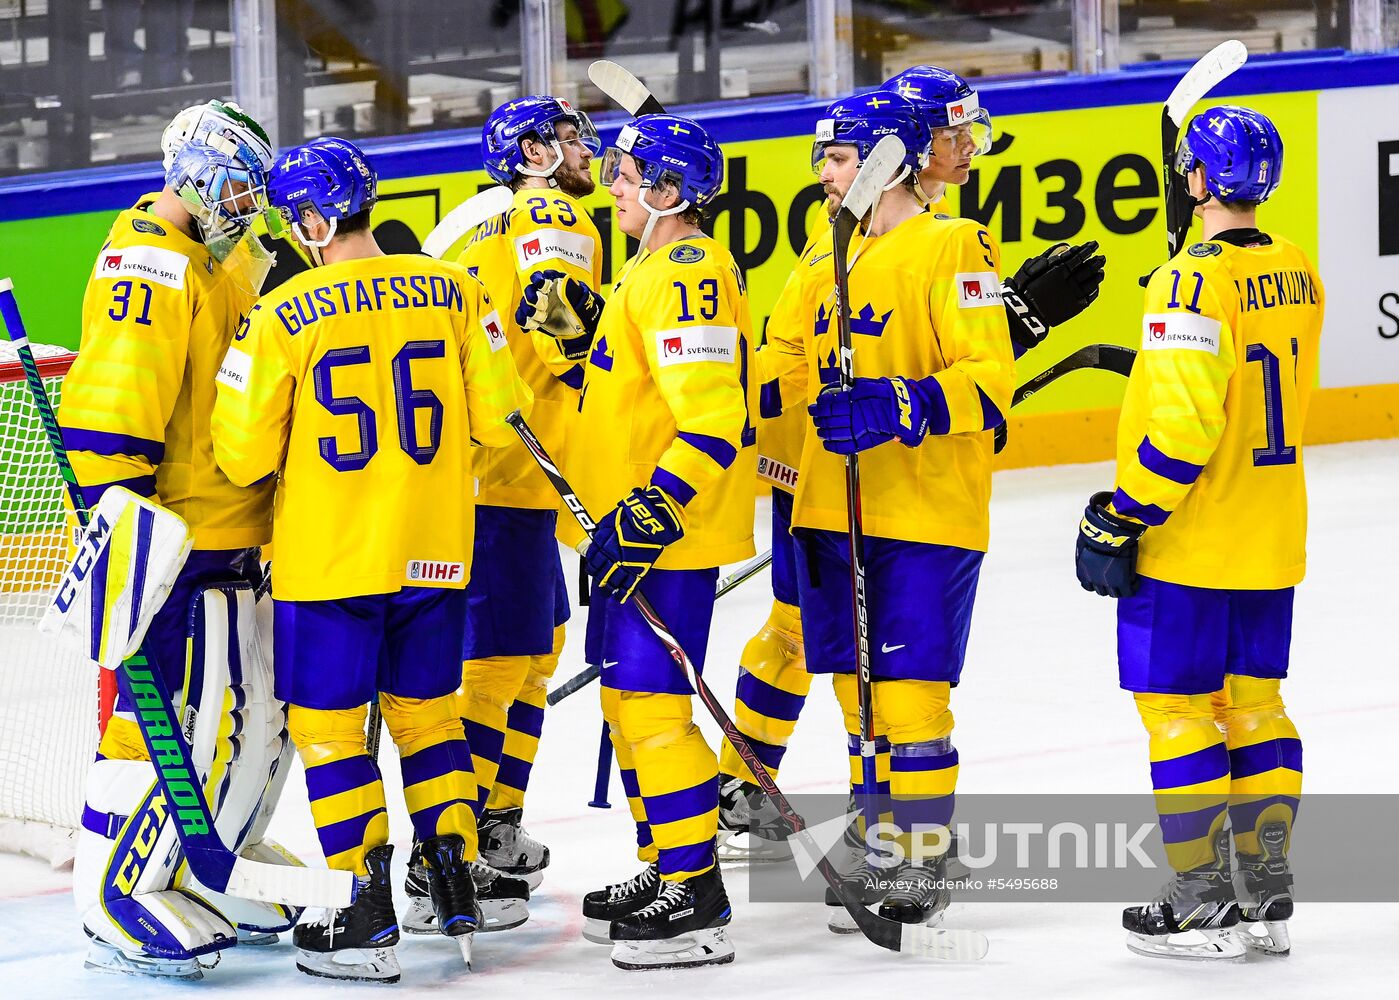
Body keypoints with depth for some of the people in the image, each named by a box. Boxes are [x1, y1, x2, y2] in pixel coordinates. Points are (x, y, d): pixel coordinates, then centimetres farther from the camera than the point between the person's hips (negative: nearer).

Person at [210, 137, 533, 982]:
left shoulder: (282, 318, -12)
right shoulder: (454, 291, -3)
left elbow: (245, 457, -8)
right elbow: (497, 418, -1)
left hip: (327, 560, -4)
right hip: (433, 554, 4)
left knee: (329, 727, 5)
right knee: (426, 714, 19)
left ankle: (368, 922, 3)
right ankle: (457, 891, 17)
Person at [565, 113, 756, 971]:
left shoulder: (684, 276, -18)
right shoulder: (665, 269, 16)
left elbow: (711, 419, -25)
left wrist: (654, 511, -27)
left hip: (670, 534, -11)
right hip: (638, 526, 11)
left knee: (650, 703, -11)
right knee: (628, 698, 17)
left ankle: (698, 900, -9)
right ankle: (667, 871, 26)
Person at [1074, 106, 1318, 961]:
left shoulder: (1196, 280, -20)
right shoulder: (1299, 274, 6)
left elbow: (1185, 426, -24)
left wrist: (1119, 521, -17)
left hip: (1190, 543, -8)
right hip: (1273, 542, 8)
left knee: (1178, 707, 1)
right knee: (1254, 703, 14)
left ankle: (1205, 905, 2)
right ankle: (1268, 896, 16)